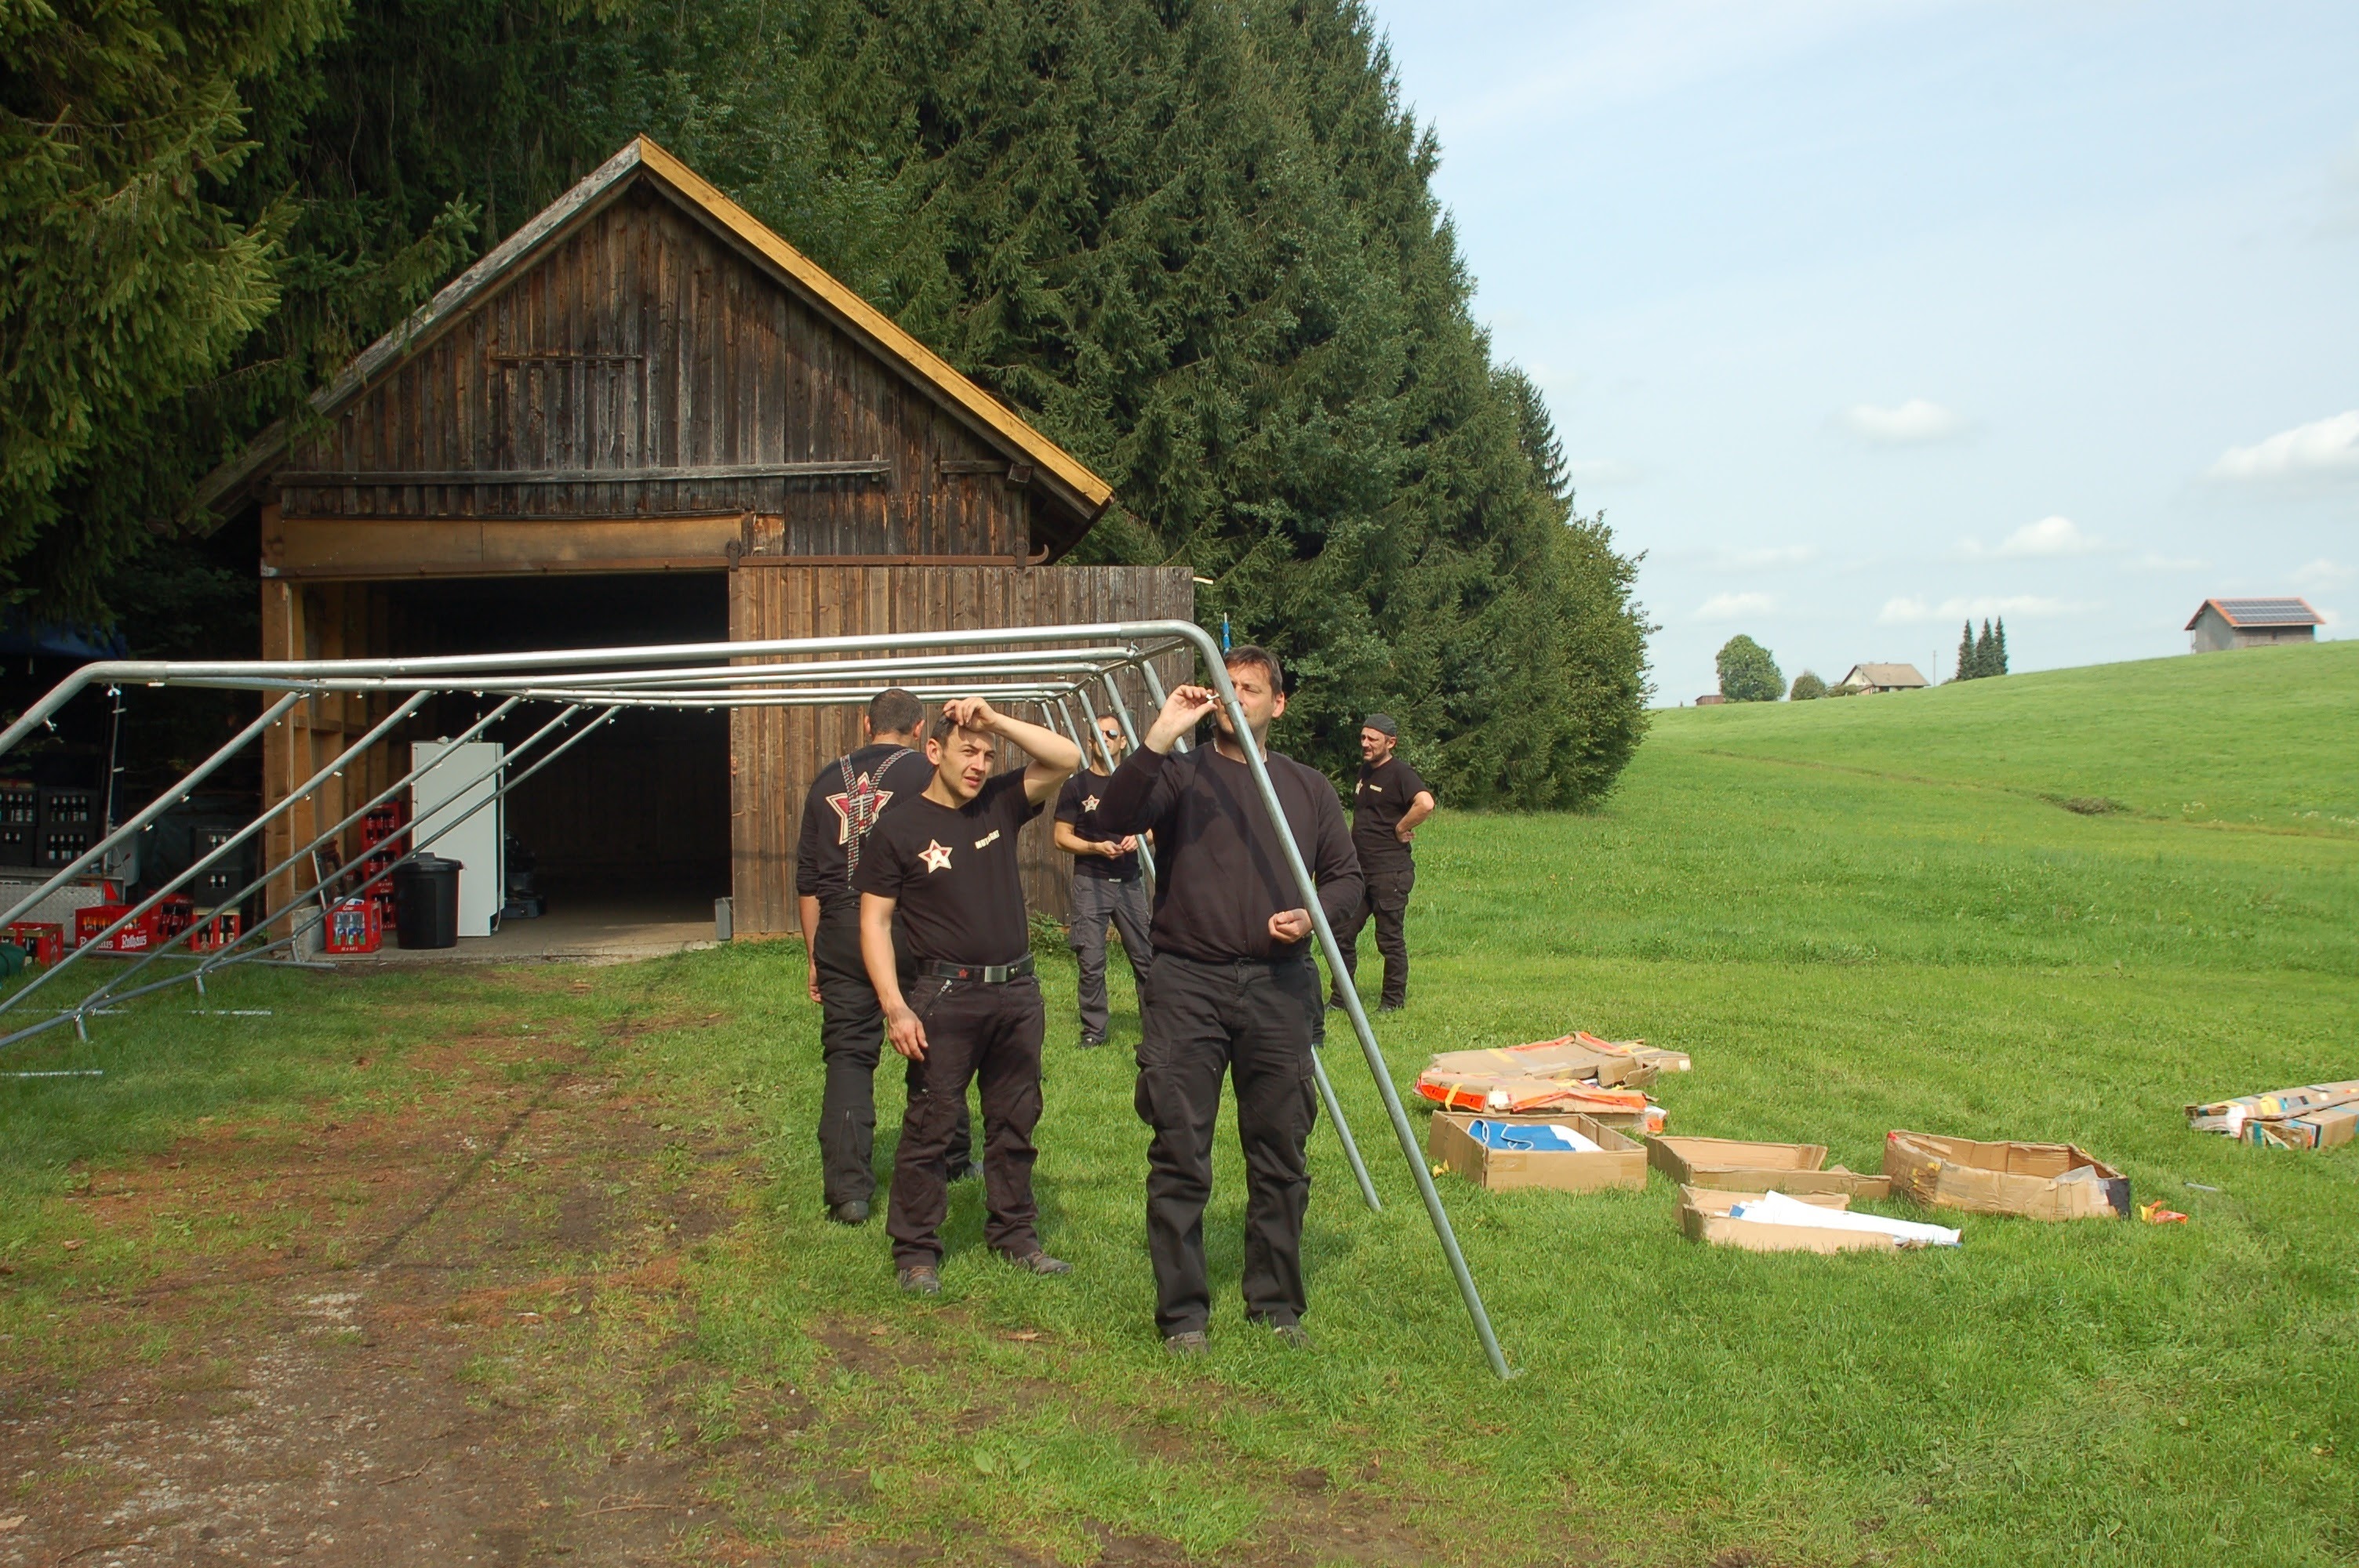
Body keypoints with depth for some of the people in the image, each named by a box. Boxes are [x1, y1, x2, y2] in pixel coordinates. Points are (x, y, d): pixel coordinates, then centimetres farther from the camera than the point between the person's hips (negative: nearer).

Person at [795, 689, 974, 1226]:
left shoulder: (829, 779, 11)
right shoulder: (926, 774, -2)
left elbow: (807, 879, 13)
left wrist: (815, 956, 18)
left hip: (840, 933, 3)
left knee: (847, 1056, 4)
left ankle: (847, 1191, 0)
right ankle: (949, 1160, 28)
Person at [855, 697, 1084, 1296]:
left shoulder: (1001, 805, 8)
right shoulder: (899, 830, -4)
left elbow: (1067, 758, -2)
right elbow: (874, 921, -5)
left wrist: (995, 719, -8)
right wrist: (895, 1006, -13)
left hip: (1017, 992, 5)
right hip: (948, 994, -5)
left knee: (1014, 1123, 13)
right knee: (930, 1127, -1)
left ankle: (1013, 1233, 25)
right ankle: (915, 1251, 8)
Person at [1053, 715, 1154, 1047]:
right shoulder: (1077, 785, 0)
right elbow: (1062, 837, -1)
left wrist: (1139, 838, -8)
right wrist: (1096, 847, -17)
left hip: (1130, 881, 3)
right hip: (1091, 882, -3)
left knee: (1146, 955, 4)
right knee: (1091, 961, -3)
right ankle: (1094, 1029, 7)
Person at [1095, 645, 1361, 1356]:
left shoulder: (1309, 787, 14)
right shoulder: (1179, 774, 4)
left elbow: (1346, 875, 17)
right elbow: (1113, 818, -15)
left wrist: (1313, 914, -4)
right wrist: (1160, 737, -24)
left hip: (1279, 986, 3)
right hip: (1187, 984, -2)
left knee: (1280, 1156, 7)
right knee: (1180, 1157, -2)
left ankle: (1276, 1304, 20)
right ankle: (1182, 1311, 8)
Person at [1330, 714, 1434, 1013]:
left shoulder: (1400, 773, -12)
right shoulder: (1364, 770, 15)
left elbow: (1426, 803, -30)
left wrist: (1400, 829, -18)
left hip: (1390, 871, -8)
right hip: (1359, 870, 9)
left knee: (1390, 939, 1)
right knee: (1341, 933, 7)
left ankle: (1394, 1000, 13)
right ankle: (1341, 997, 15)